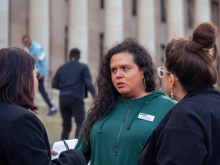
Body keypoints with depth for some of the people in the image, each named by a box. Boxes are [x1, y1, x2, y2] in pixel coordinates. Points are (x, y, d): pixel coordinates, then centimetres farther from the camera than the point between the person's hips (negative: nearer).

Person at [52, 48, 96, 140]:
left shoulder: (62, 68, 16)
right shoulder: (83, 67, 4)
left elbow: (54, 84, 13)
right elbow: (88, 83, -6)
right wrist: (94, 93, 6)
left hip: (63, 99, 5)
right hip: (76, 99, -5)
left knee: (66, 126, 10)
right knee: (80, 124, -7)